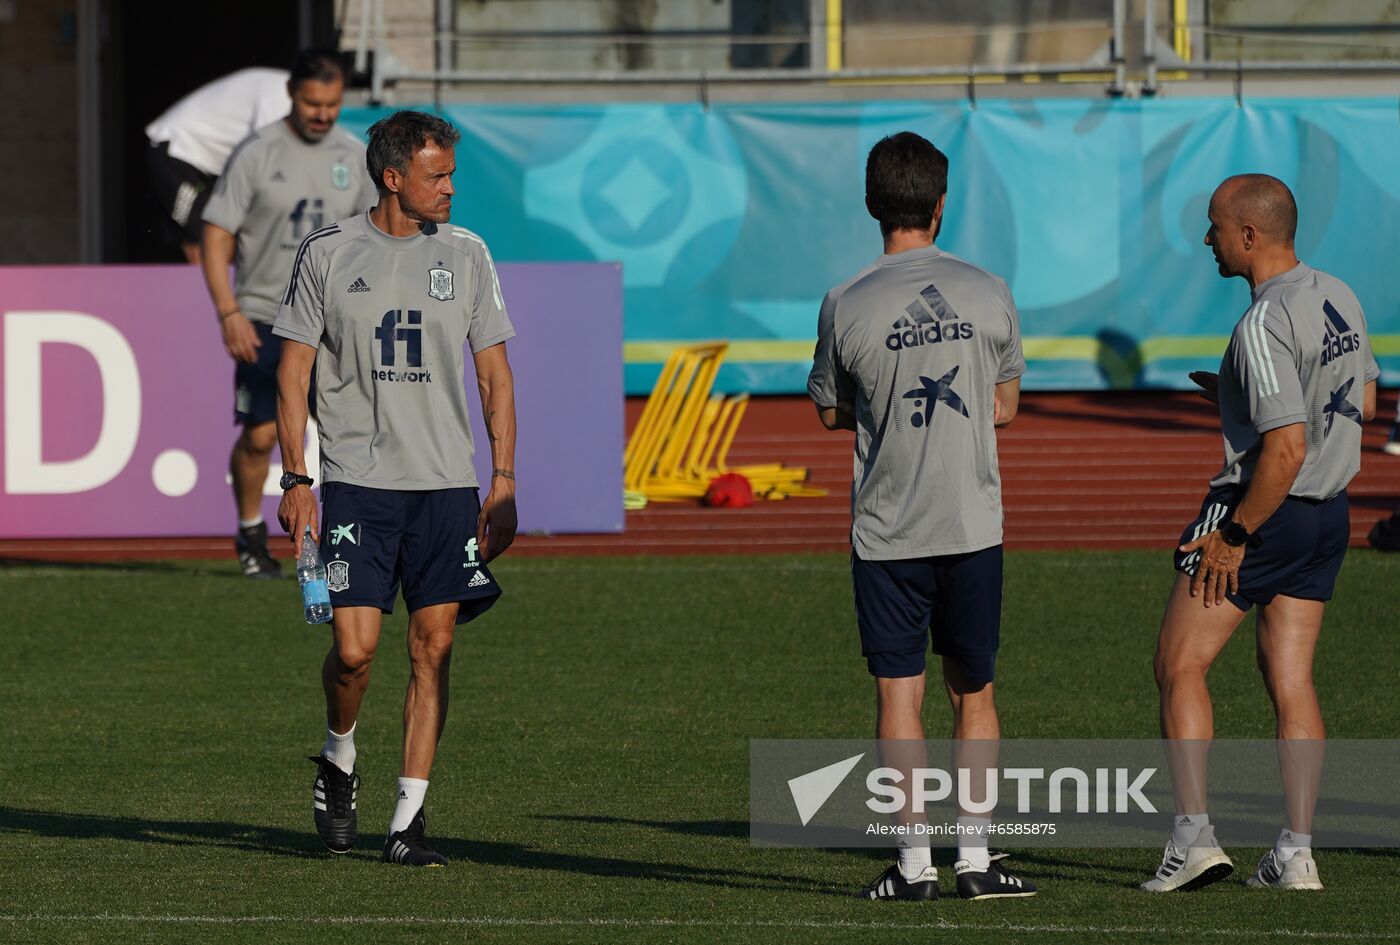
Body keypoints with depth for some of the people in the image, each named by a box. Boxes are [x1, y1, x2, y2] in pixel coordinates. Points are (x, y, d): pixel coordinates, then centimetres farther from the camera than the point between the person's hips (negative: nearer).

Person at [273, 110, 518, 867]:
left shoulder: (465, 255, 8)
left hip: (446, 484, 2)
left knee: (434, 647, -2)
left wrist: (504, 480, 3)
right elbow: (293, 372, 4)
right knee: (355, 647, -11)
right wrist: (294, 479, -4)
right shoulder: (327, 255, 1)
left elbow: (495, 375, 11)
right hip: (356, 481, -2)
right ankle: (338, 761, 19)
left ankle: (409, 819, 4)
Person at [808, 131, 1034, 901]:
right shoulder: (987, 295, -1)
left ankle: (915, 863, 2)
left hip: (886, 528, -1)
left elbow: (830, 412, 7)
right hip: (972, 521, 1)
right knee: (973, 692, 11)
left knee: (899, 693, 3)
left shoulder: (846, 306, -6)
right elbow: (1005, 406, 11)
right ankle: (974, 857, 10)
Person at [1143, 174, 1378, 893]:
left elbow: (1286, 450, -25)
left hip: (1260, 510, -8)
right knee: (1290, 680, 9)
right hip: (1330, 512, 8)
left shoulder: (1264, 325, -21)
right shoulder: (1339, 300, 5)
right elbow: (1364, 403, 19)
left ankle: (1194, 837, -6)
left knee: (1179, 666, 1)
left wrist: (1234, 534, -17)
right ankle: (1296, 854, 6)